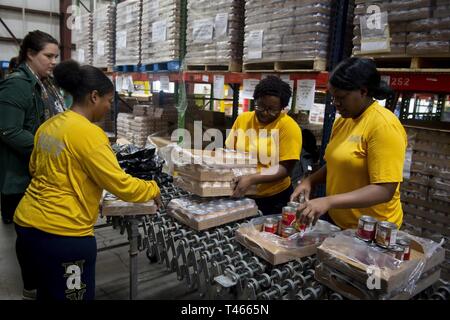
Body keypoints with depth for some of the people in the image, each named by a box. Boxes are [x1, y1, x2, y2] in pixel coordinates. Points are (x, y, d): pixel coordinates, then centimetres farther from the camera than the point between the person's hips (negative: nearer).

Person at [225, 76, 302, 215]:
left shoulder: (288, 126, -14)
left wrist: (252, 179, -27)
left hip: (274, 199, -4)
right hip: (241, 195, 4)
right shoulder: (242, 119, 0)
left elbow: (285, 169, -17)